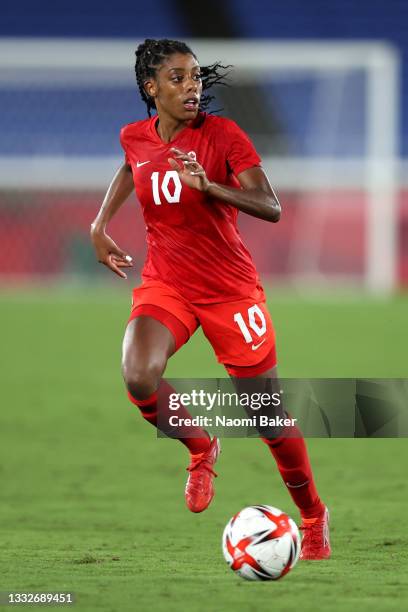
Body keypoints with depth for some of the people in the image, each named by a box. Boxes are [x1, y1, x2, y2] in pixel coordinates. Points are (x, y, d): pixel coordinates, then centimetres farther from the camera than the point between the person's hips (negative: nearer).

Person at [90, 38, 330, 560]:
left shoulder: (223, 134, -14)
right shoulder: (135, 138, -1)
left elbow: (271, 208, -22)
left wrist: (209, 186, -35)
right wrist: (101, 223, 17)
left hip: (230, 287, -3)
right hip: (165, 282, 3)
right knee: (139, 378, -27)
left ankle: (313, 517, 27)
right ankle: (200, 449, 3)